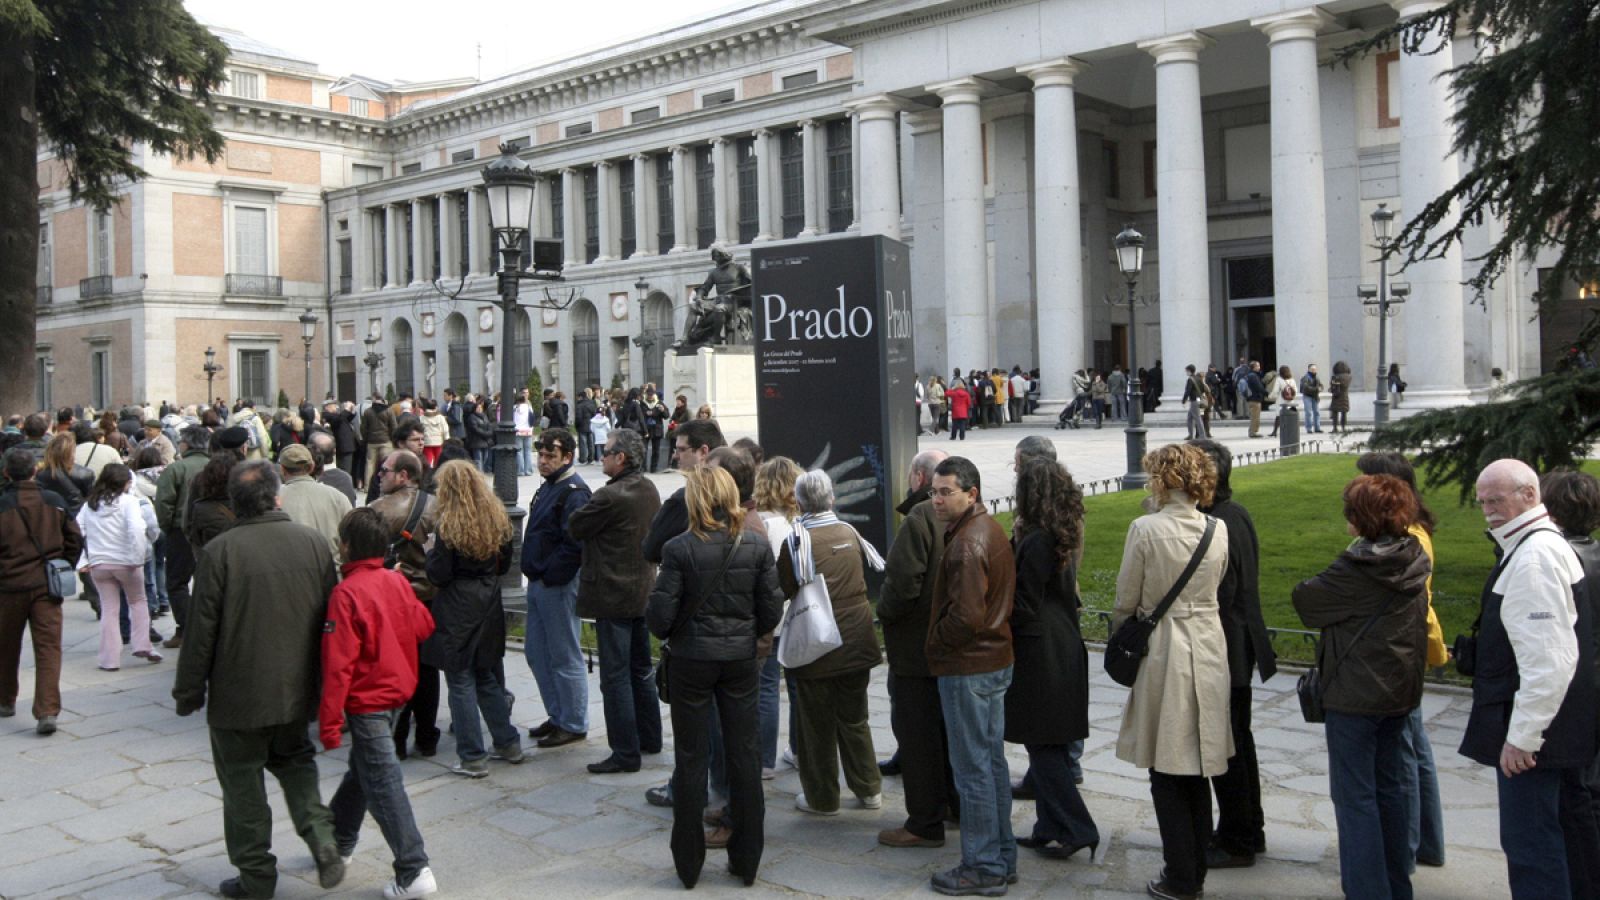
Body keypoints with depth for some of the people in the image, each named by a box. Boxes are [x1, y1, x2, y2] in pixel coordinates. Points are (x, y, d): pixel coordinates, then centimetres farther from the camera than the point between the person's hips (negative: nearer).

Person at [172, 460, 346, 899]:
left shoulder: (220, 551, -15)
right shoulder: (313, 543, -4)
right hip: (297, 690, 4)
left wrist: (189, 690, 1)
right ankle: (322, 840, 7)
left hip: (238, 695, -4)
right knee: (294, 760, 24)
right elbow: (331, 618, 3)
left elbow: (201, 629, -11)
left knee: (242, 781, 11)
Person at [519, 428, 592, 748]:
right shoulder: (548, 487, 14)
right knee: (536, 653, 16)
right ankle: (557, 716, 28)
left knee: (565, 658, -1)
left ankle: (574, 725, 10)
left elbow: (574, 544, -25)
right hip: (539, 582, 10)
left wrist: (549, 576, -19)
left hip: (558, 585, -10)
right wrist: (533, 572, 13)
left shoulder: (573, 492, -17)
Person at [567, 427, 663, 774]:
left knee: (615, 677, -2)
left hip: (613, 597, -9)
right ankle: (649, 738, 29)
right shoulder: (649, 490, 6)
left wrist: (582, 508, 8)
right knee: (642, 669, 19)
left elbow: (574, 527, -10)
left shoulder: (610, 496, -21)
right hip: (642, 591, 9)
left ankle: (626, 752, 3)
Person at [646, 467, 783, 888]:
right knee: (744, 754, 11)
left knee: (691, 758, 9)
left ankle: (688, 862, 17)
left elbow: (661, 616, -13)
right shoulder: (757, 546, -5)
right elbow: (771, 611, -2)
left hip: (691, 661, -2)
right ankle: (746, 860, 19)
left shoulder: (679, 549, -14)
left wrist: (668, 631, 9)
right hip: (741, 661, 2)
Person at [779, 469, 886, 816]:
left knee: (818, 724, 8)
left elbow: (785, 590, -9)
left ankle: (822, 797, 17)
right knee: (854, 718, 17)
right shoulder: (849, 532, 2)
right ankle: (869, 789, 24)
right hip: (857, 639, 5)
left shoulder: (797, 540, -13)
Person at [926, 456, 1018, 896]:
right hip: (995, 660, 10)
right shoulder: (990, 529, 11)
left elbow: (966, 616, -27)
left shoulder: (966, 545, -21)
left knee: (973, 768, -1)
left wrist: (936, 640, -10)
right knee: (992, 760, 17)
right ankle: (1002, 856, 27)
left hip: (967, 669, -10)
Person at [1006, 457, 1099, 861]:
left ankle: (1075, 830, 3)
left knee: (1043, 746, -1)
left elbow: (1024, 607, -16)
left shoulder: (1035, 542, -18)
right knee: (1050, 746, 14)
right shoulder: (1062, 538, 10)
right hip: (1064, 650, 9)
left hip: (1039, 656, -9)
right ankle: (1052, 829, 22)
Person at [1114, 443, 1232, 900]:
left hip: (1162, 651, -5)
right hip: (1208, 648, 5)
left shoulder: (1145, 529, -14)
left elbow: (1127, 598, -6)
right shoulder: (1218, 531, 0)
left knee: (1167, 774, 5)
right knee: (1197, 768, 15)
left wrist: (1120, 631, 12)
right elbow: (1214, 589, 11)